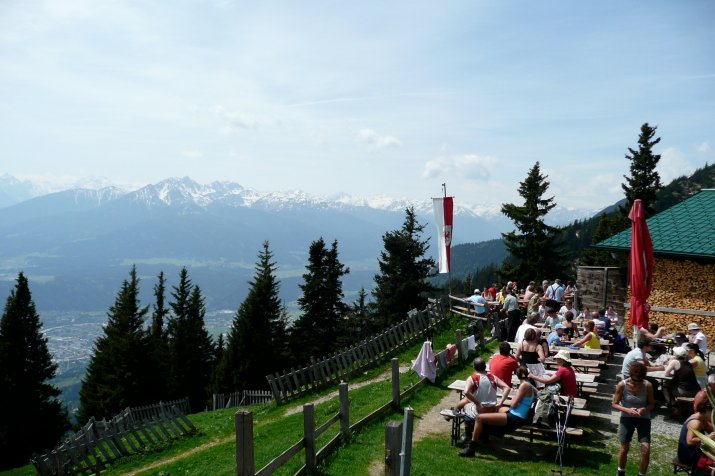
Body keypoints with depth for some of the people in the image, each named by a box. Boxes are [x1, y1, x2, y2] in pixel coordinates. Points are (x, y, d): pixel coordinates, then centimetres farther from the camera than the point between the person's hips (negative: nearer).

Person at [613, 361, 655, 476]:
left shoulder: (648, 385, -14)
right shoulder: (622, 385, -16)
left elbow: (652, 404, -2)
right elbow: (614, 404, -9)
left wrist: (644, 409, -23)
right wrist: (627, 410, -26)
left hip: (643, 419, 1)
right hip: (627, 418, 0)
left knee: (646, 449, -10)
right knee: (624, 448, 8)